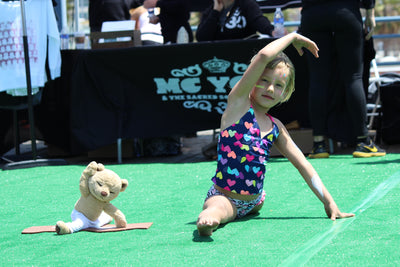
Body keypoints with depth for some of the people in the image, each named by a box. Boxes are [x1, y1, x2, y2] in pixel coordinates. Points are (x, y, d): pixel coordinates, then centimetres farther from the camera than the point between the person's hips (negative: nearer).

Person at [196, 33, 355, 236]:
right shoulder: (238, 102, -4)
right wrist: (293, 37, 1)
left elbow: (302, 165, 15)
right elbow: (264, 56, -14)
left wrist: (329, 202, 9)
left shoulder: (276, 127, 11)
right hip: (224, 197, -10)